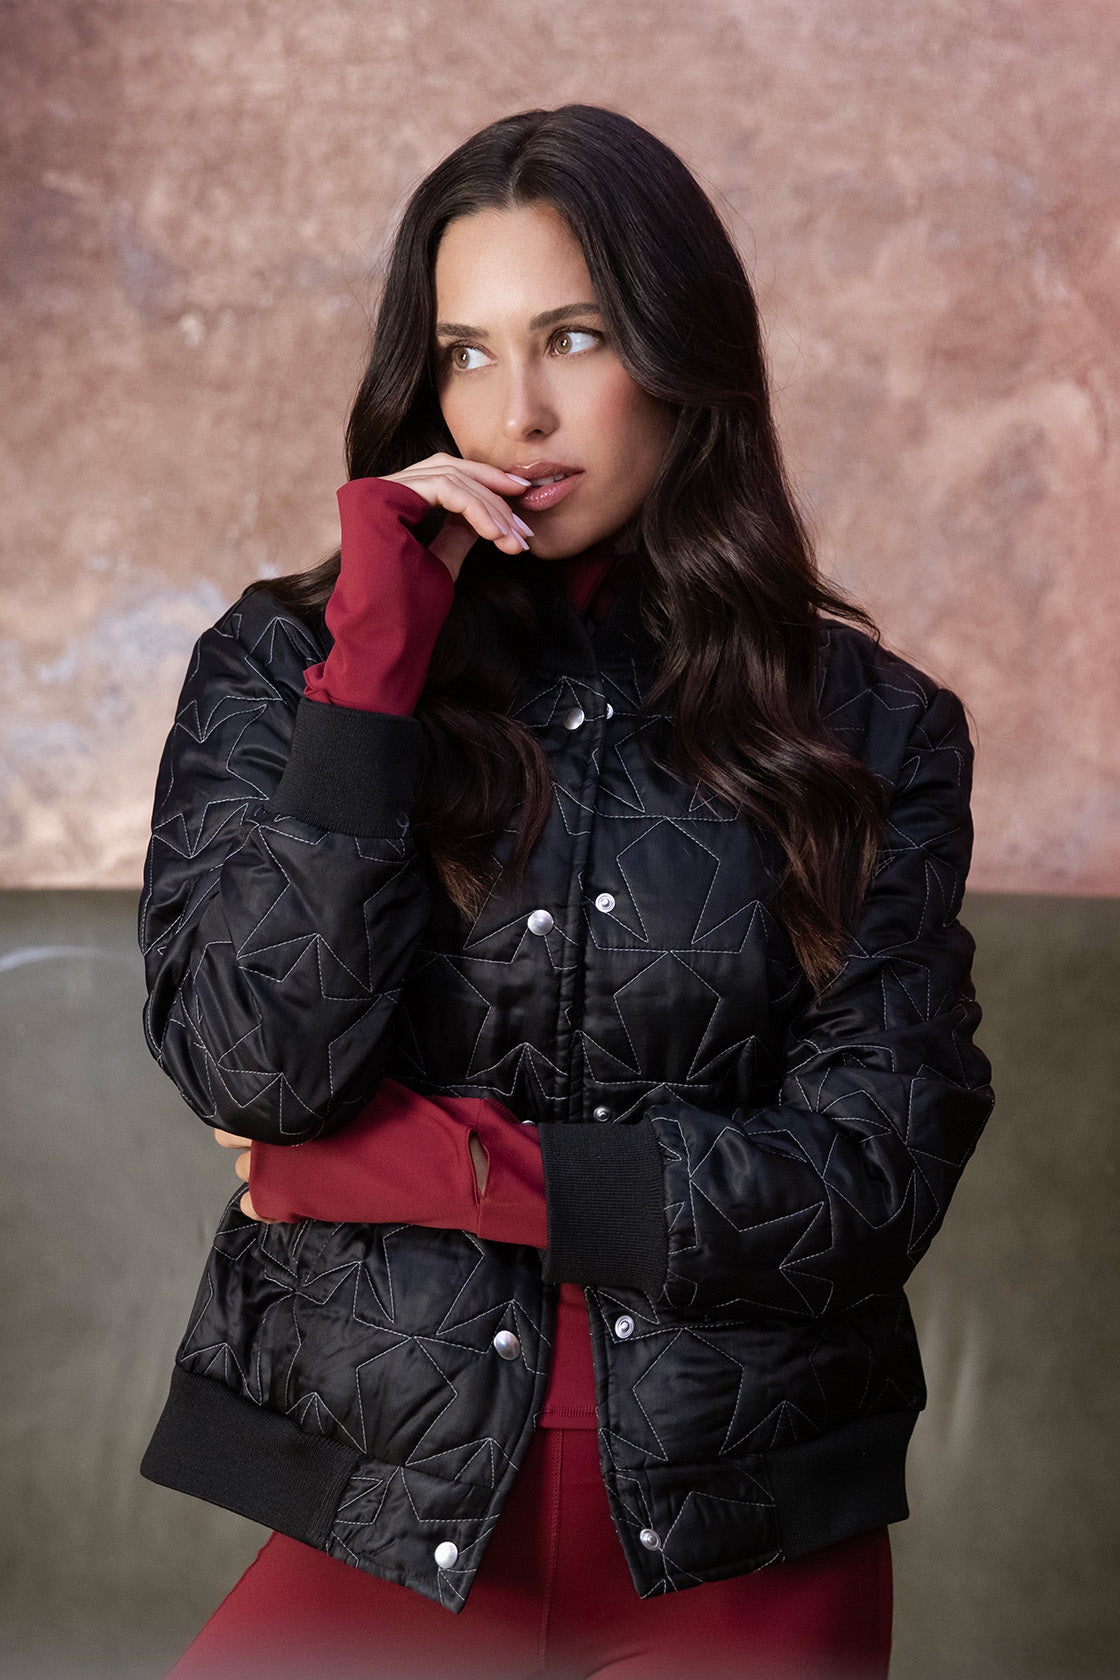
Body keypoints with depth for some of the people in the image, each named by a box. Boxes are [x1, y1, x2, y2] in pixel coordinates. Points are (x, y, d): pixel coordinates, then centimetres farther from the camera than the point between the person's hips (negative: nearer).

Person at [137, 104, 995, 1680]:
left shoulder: (867, 729, 0)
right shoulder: (284, 666, 2)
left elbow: (872, 1177, -7)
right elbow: (254, 1071, -13)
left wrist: (441, 1168, -11)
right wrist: (379, 653, -15)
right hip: (391, 1516, 0)